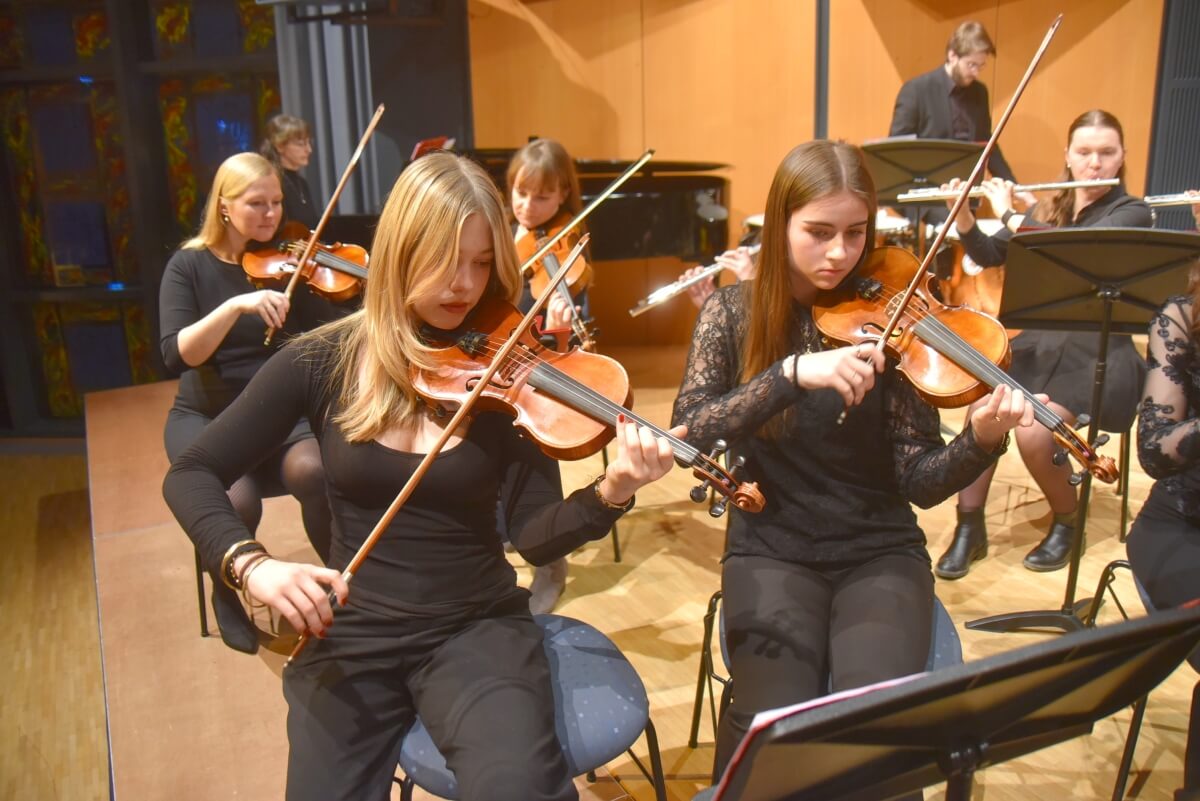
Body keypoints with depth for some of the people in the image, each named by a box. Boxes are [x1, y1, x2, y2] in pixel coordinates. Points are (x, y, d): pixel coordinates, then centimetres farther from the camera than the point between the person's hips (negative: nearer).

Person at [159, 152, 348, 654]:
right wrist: (236, 305, -32)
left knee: (316, 472, -31)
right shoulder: (190, 265, -4)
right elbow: (177, 356, -19)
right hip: (206, 416, -1)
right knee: (237, 499, -30)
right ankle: (227, 594, 5)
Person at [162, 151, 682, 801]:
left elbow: (534, 537, -8)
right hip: (352, 633, 2)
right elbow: (191, 476, -1)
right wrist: (251, 565, -19)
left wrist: (611, 492, -28)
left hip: (478, 625, -1)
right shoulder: (323, 361, -5)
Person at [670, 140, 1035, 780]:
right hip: (771, 551, 0)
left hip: (880, 551, 1)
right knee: (776, 722, -25)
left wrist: (982, 440, -28)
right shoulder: (733, 312, -2)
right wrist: (790, 373, -28)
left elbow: (919, 480, -7)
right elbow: (688, 433, -15)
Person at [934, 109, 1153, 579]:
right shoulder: (1048, 208, 13)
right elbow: (989, 256, 8)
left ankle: (1066, 523, 2)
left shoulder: (1132, 213, -4)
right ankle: (969, 529, -12)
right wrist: (963, 217, -9)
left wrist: (1009, 214, -16)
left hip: (1095, 355, -4)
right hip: (1037, 343, 4)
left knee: (1033, 434, -28)